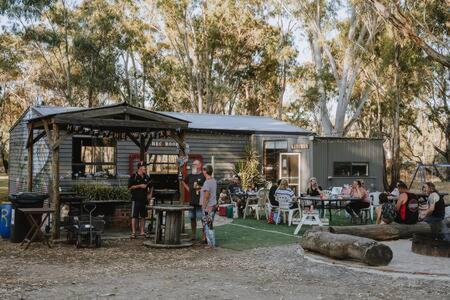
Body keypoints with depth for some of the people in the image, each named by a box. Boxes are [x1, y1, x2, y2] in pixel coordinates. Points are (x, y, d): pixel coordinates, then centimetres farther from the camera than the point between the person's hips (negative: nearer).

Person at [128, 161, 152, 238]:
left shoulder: (146, 177, 12)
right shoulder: (133, 176, -4)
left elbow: (150, 186, 26)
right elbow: (130, 187, -12)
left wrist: (150, 194, 12)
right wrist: (140, 186, -15)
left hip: (144, 199, 5)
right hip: (136, 199, -5)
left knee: (143, 216, 9)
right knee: (134, 216, -4)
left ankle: (142, 232, 15)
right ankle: (133, 232, -1)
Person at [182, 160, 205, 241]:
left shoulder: (203, 176, -8)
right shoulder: (190, 176, 12)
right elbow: (184, 182, 30)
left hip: (201, 201, -7)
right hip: (192, 201, 7)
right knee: (192, 218, 13)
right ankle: (193, 235, 23)